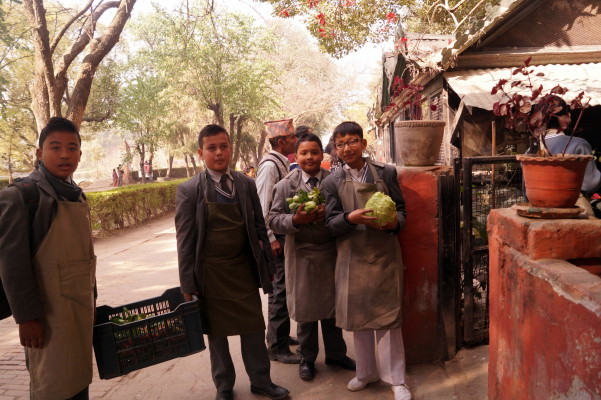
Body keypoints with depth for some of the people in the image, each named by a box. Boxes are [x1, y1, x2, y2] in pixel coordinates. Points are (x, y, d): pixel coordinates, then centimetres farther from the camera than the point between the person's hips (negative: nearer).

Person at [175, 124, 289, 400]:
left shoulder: (246, 184, 2)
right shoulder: (189, 190, -6)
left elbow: (259, 225, 8)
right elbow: (185, 240, -6)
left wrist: (262, 263, 4)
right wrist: (188, 284, -6)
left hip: (243, 269, 2)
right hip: (210, 272, -2)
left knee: (254, 327, 11)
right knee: (216, 331, 12)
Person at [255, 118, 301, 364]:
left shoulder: (282, 164, 12)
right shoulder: (270, 165, -15)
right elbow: (262, 205, -19)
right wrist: (271, 238, -20)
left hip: (285, 233, 9)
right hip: (276, 236, -9)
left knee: (281, 288, 18)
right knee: (281, 290, -3)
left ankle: (279, 335, 33)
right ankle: (277, 348, 9)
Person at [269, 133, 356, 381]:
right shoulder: (286, 185, -1)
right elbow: (274, 220, -5)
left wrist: (330, 213, -19)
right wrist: (295, 220, -23)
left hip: (331, 252, 1)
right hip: (302, 255, -1)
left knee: (332, 306, 15)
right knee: (305, 308, 11)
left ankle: (335, 353, 36)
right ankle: (307, 358, 31)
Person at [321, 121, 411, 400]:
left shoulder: (385, 173, 2)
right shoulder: (332, 182, 2)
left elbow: (401, 209, 4)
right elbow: (331, 223, -3)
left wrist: (394, 222, -17)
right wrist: (351, 218, -23)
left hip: (384, 254, -1)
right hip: (352, 257, 1)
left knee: (387, 316, 3)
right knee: (358, 316, 13)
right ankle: (365, 372, 33)